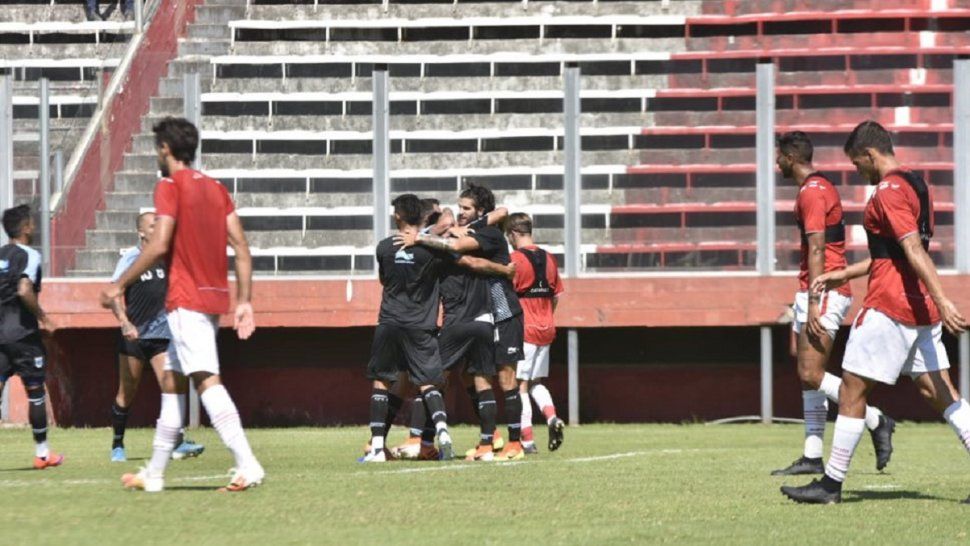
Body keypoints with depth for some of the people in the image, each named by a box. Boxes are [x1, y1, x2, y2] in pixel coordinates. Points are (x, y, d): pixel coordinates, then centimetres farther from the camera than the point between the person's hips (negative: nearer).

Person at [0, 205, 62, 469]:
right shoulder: (29, 256, -9)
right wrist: (42, 317, -12)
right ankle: (42, 453, 17)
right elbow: (24, 290, -24)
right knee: (35, 391, 8)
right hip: (22, 334, -5)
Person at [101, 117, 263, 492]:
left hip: (186, 300, -8)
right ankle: (154, 473, 22)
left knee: (206, 381, -16)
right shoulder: (216, 189, 15)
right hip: (215, 298, 9)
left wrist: (120, 285, -9)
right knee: (171, 381, 16)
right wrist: (244, 302, 11)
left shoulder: (170, 186, -7)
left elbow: (159, 245, -17)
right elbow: (241, 247, 10)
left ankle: (247, 465, -29)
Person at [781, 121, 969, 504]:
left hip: (890, 306, -9)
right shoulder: (915, 184, 17)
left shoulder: (888, 191, -13)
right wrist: (843, 275, 27)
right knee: (939, 392, 6)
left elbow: (913, 249, -24)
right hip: (922, 309, 9)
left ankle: (832, 483, 3)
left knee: (852, 389, -1)